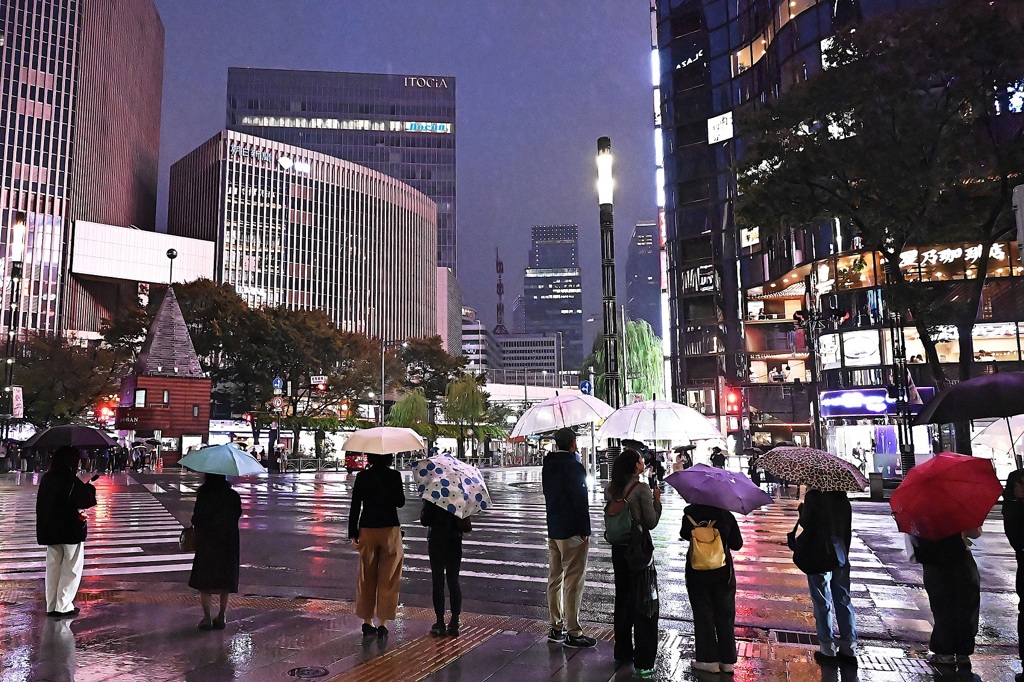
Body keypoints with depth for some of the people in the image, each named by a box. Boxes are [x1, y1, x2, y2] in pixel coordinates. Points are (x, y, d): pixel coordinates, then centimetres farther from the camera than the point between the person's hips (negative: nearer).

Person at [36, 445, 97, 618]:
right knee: (71, 569, 5)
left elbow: (41, 503, 10)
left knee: (53, 568, 15)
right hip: (72, 531, -7)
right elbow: (87, 501, -16)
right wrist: (90, 488, 1)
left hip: (50, 531, 7)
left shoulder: (46, 479, 3)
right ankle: (63, 606, 6)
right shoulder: (72, 481, -19)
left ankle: (51, 606, 21)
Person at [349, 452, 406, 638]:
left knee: (367, 577, 13)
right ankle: (383, 621, 7)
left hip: (367, 529, 2)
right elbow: (400, 502, 0)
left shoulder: (362, 477, -2)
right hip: (390, 529, -2)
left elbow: (355, 506, -2)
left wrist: (353, 533, 3)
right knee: (388, 579, 7)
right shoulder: (394, 476, -7)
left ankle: (367, 621, 18)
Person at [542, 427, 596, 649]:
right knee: (573, 582, -3)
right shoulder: (573, 466, -17)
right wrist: (584, 531, -13)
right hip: (572, 531, -8)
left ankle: (556, 628, 22)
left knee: (555, 579, 14)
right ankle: (573, 633, 3)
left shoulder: (548, 466, 9)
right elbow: (580, 500, -18)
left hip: (553, 530, 9)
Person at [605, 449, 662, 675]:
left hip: (618, 546, 7)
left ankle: (622, 651, 32)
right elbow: (651, 522, -13)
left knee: (623, 597, 20)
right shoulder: (642, 489, -18)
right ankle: (643, 661, 6)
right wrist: (657, 500, 0)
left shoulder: (610, 489, 1)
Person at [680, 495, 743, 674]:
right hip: (722, 572, 1)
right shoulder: (727, 516, -8)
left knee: (703, 616, 9)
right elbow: (737, 544, -1)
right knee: (725, 616, 12)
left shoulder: (691, 513, -11)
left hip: (697, 573, -1)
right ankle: (728, 661, 18)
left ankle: (709, 660, 12)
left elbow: (684, 535, 3)